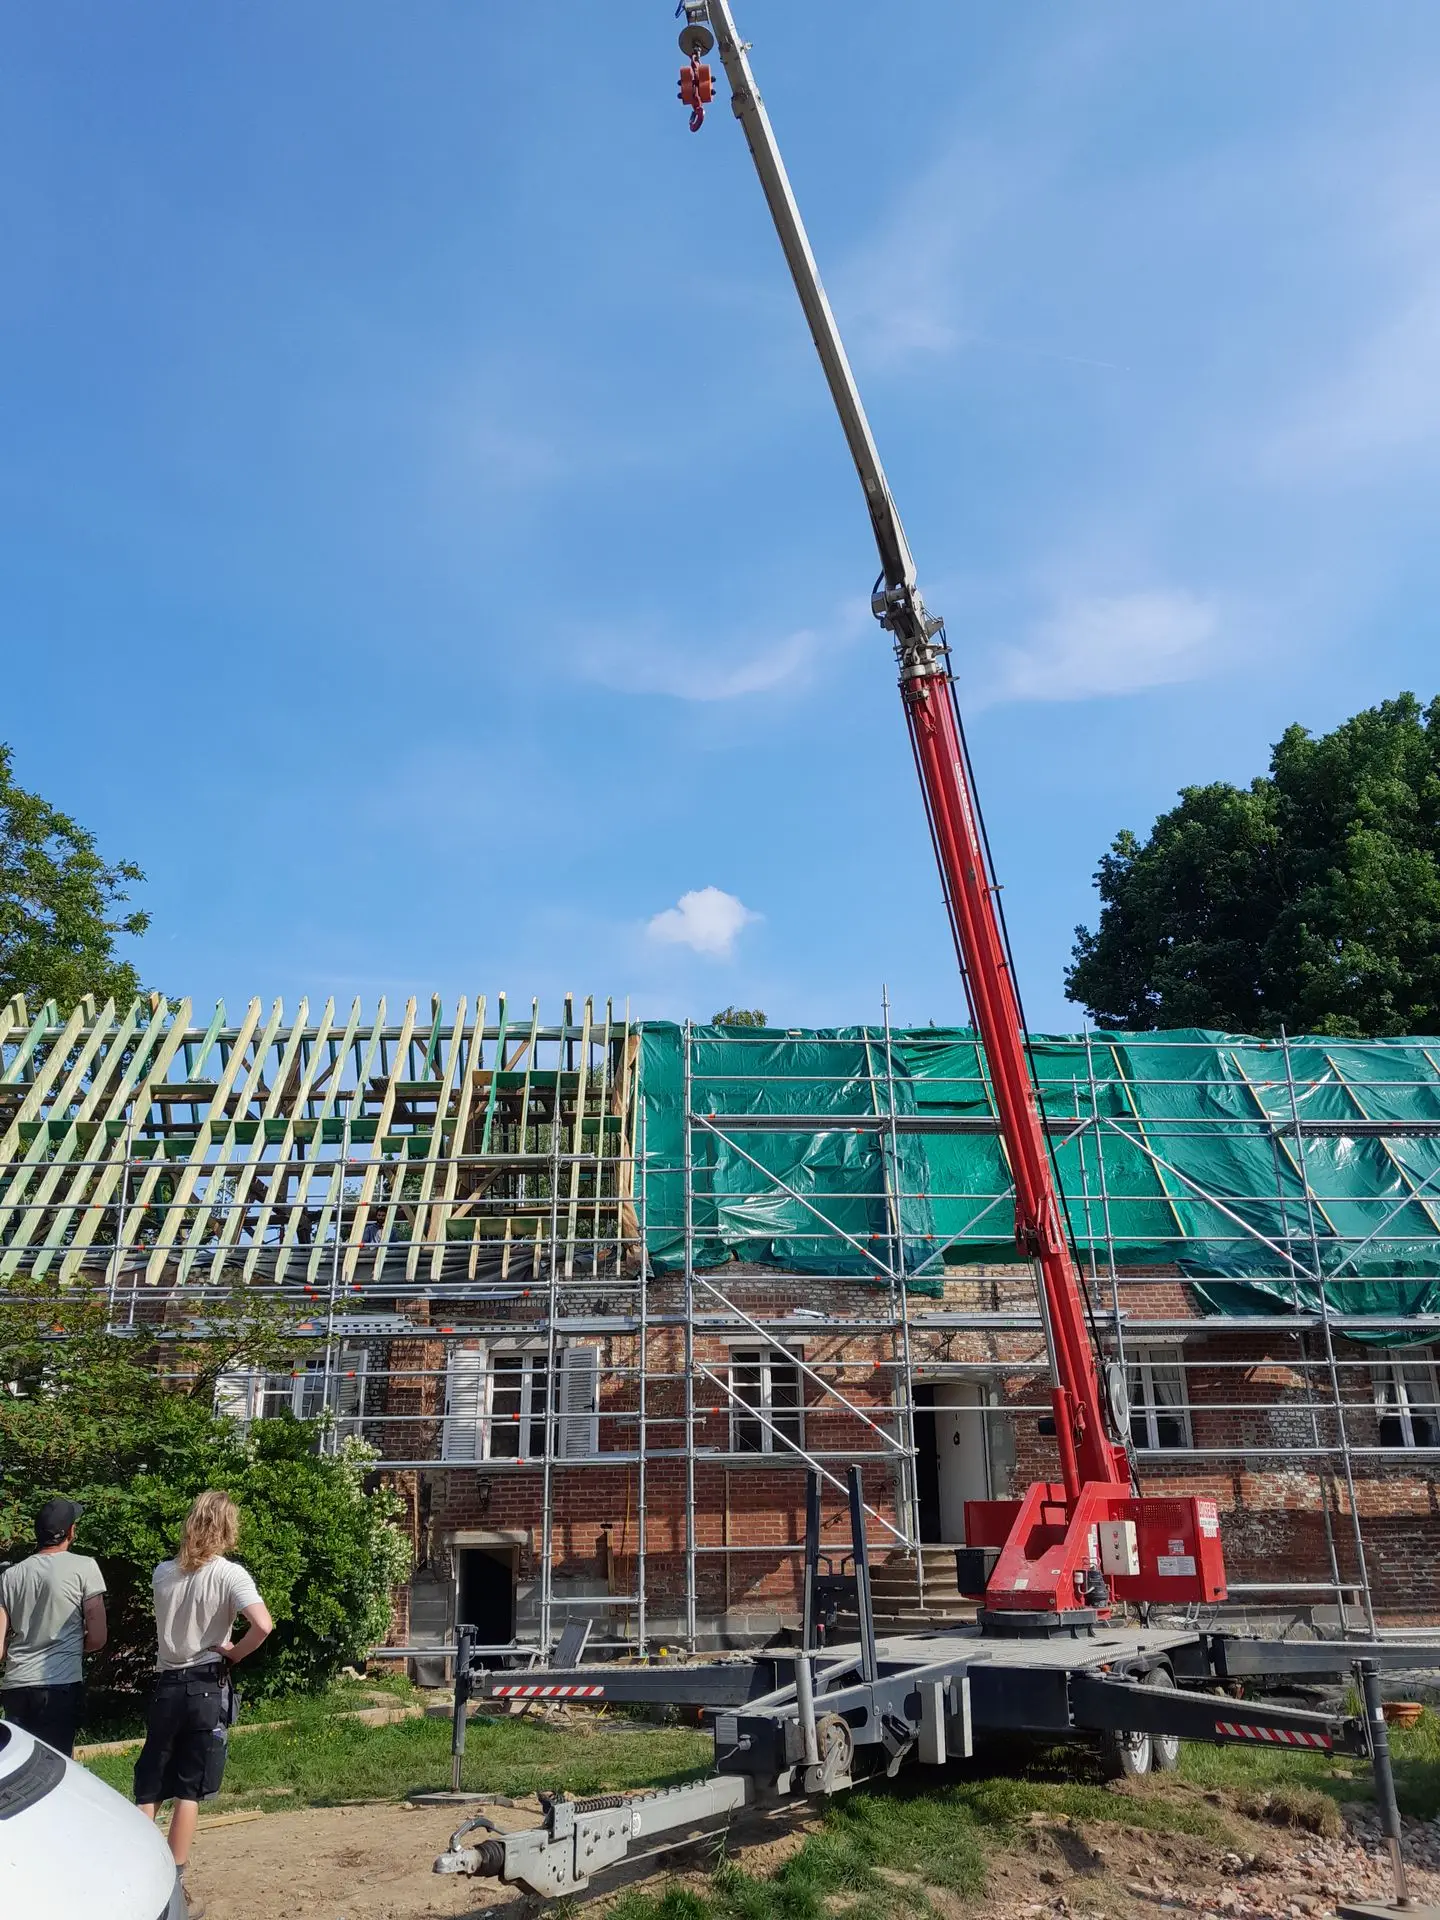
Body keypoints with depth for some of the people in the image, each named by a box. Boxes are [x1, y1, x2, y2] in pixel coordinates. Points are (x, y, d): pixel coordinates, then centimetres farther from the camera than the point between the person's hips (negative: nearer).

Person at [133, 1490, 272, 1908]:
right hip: (206, 1689, -3)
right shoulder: (229, 1574, -14)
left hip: (165, 1687, 3)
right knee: (188, 1791, 7)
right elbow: (263, 1624, -26)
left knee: (148, 1787, 15)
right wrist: (235, 1653, -9)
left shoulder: (162, 1572, -1)